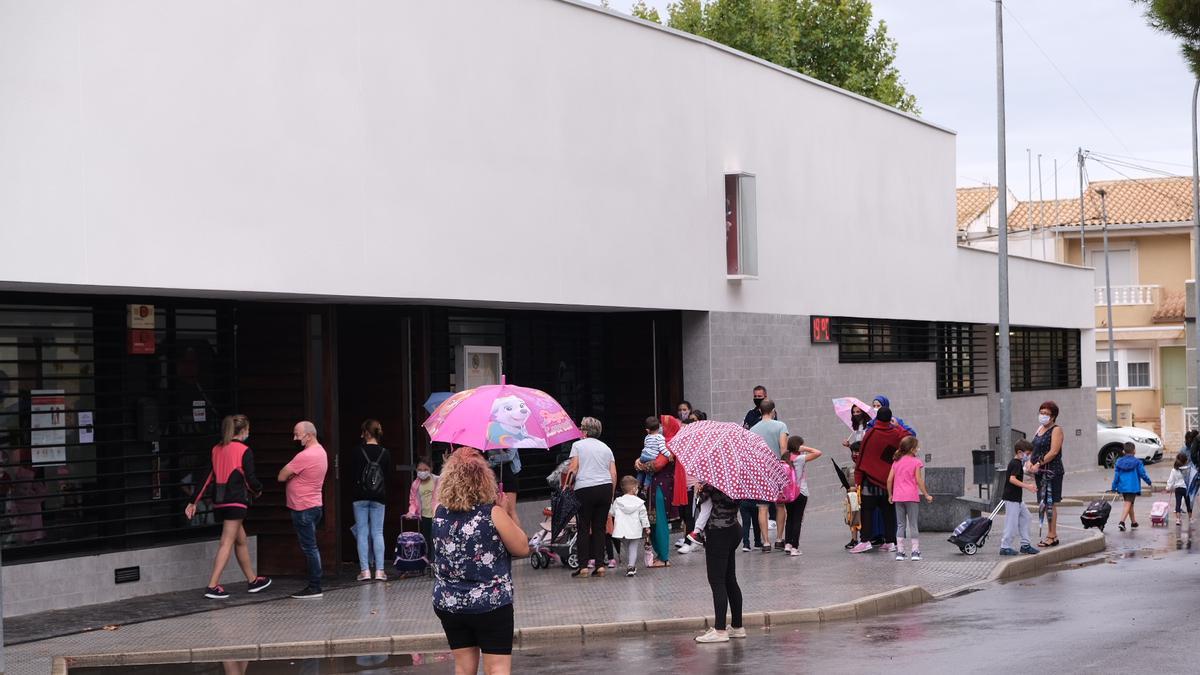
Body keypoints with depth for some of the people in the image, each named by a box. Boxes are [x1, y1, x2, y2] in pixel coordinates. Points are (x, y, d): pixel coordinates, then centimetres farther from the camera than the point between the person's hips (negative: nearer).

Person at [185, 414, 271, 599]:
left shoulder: (217, 450, 11)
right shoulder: (244, 451, -8)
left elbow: (207, 477, 9)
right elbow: (250, 479, -10)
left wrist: (194, 502, 9)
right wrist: (258, 490, 13)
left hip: (219, 501, 7)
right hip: (236, 501, -7)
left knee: (241, 541, 18)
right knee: (227, 543, -8)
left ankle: (252, 581, 28)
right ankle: (212, 586, -14)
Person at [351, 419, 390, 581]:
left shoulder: (357, 452, -7)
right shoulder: (385, 453, 0)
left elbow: (352, 473, -2)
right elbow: (388, 475, 5)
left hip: (360, 497, -2)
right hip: (379, 498, 2)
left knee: (362, 533, 3)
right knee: (378, 533, 5)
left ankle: (365, 570, -1)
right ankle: (379, 570, -1)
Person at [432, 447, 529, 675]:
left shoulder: (440, 514, -3)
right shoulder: (493, 513, -14)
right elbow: (522, 549, -6)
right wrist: (509, 514, 3)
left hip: (448, 605, 4)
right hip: (491, 604, -4)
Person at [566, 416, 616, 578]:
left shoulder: (578, 445, 4)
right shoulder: (606, 448, 17)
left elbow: (573, 469, -5)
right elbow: (614, 474, 11)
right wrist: (611, 495, 16)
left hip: (584, 489, -4)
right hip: (605, 488, 4)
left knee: (583, 529, 1)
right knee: (599, 528, 8)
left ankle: (584, 566, -2)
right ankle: (599, 565, 3)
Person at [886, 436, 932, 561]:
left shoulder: (896, 462, 8)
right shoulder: (916, 462, -5)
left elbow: (889, 480, 6)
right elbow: (919, 481, -9)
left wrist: (890, 495, 16)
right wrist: (926, 495, -1)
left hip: (898, 497, 4)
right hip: (912, 497, -4)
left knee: (900, 525, 8)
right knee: (913, 524, 3)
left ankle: (899, 552, 4)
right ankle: (915, 552, 0)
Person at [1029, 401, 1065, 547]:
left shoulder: (1056, 430, -8)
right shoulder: (1040, 428, 17)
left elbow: (1053, 452, -17)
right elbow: (1036, 449, 20)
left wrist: (1038, 464, -18)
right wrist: (1031, 463, 3)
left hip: (1051, 471, -8)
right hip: (1040, 471, 8)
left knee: (1049, 503, -8)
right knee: (1045, 503, 10)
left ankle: (1052, 536, -5)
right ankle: (1051, 534, 15)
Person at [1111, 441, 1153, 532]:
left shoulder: (1119, 462, 3)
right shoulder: (1137, 462, -7)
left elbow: (1116, 476, 2)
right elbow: (1143, 474, -3)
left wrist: (1114, 487, 6)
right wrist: (1149, 483, 12)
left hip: (1123, 487, 5)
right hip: (1133, 487, -5)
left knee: (1130, 504, 21)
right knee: (1128, 505, -7)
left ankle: (1133, 522, 34)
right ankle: (1121, 522, -25)